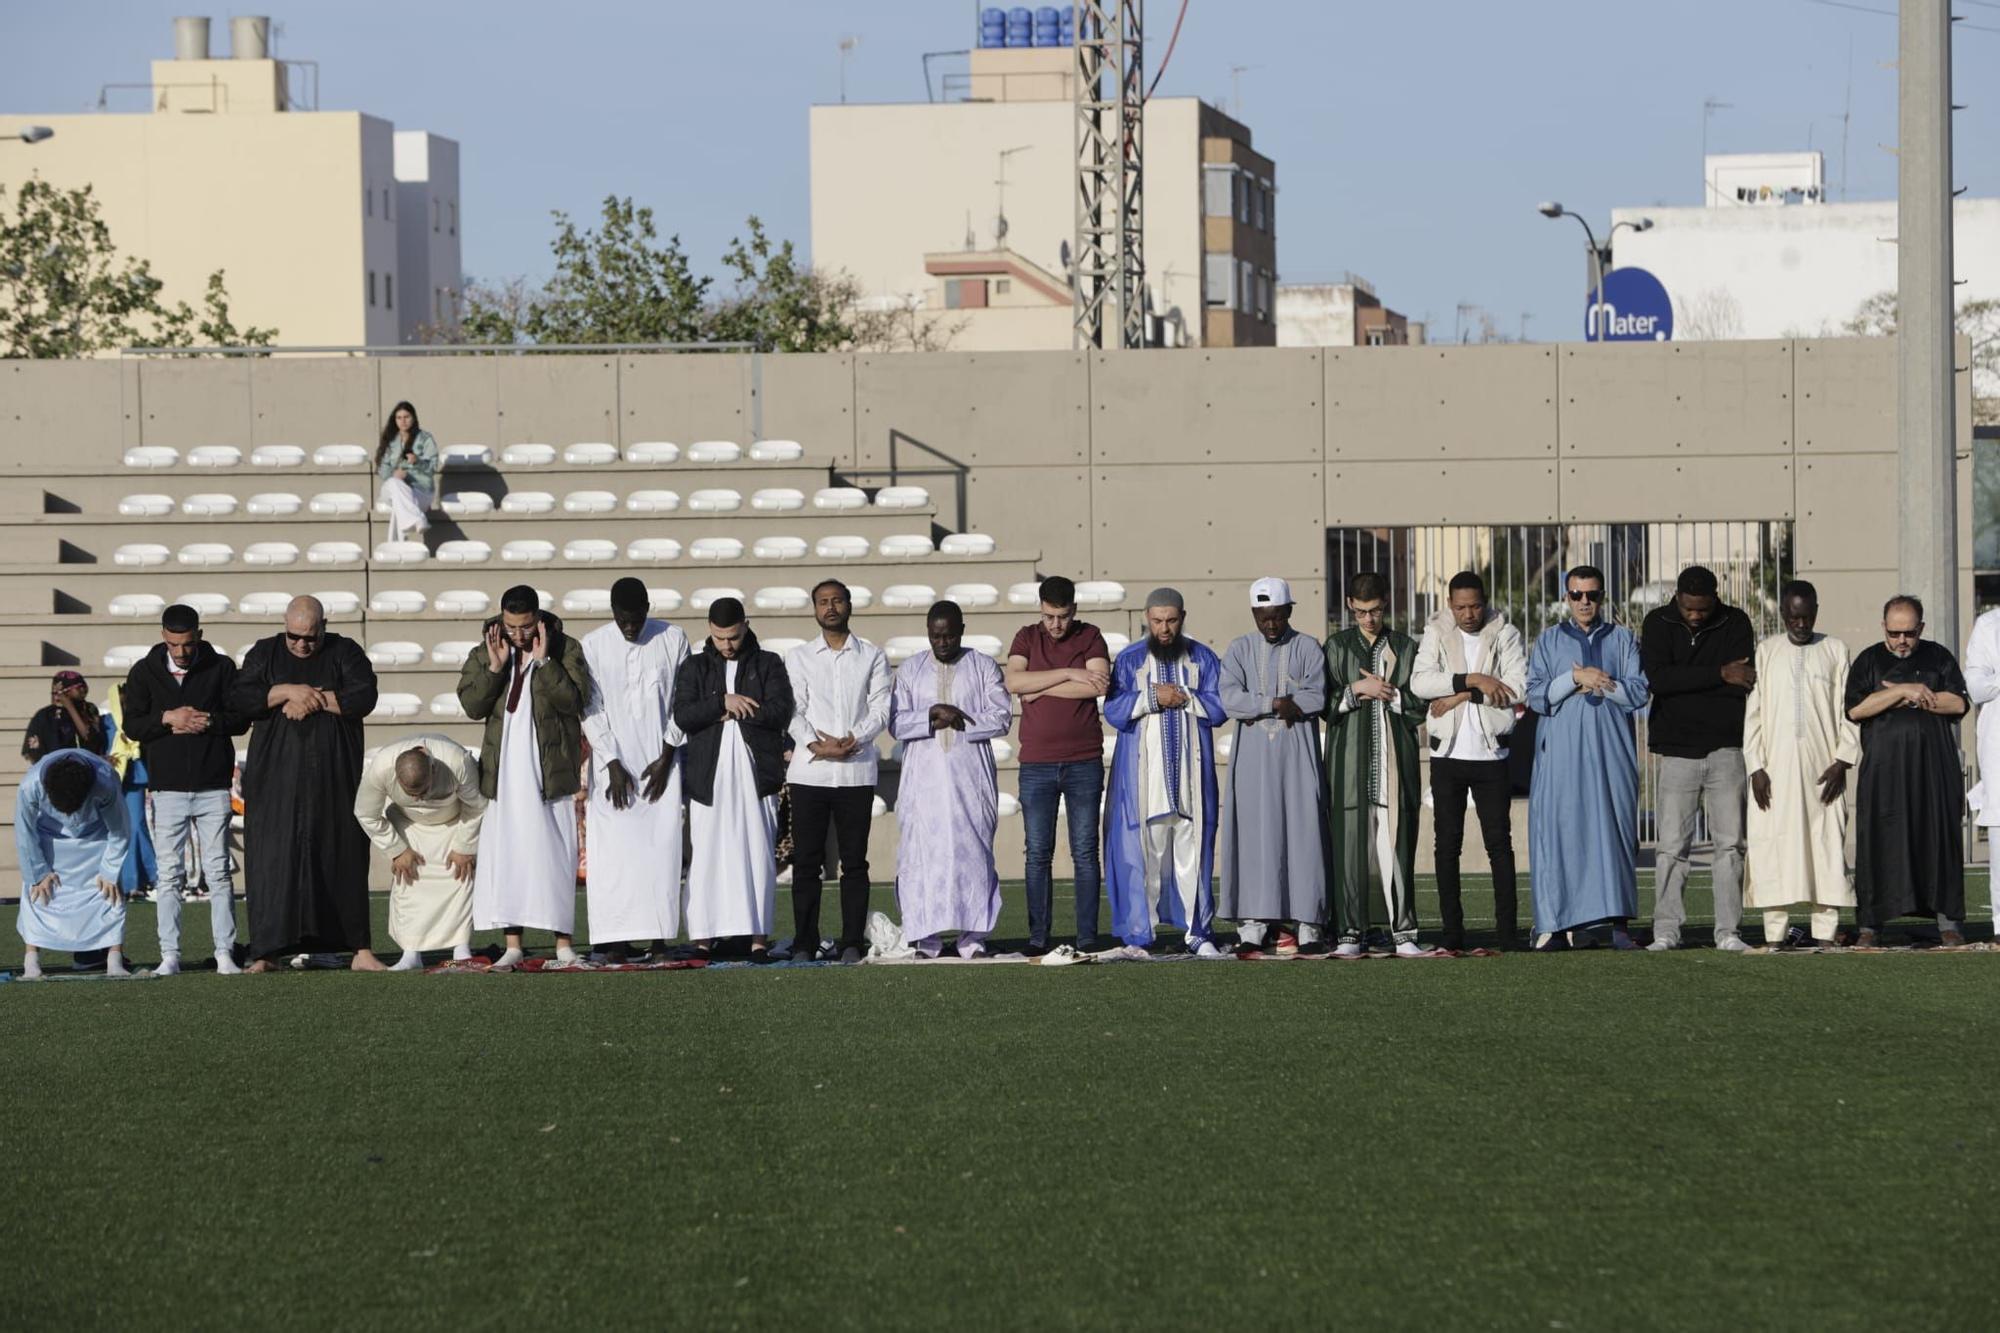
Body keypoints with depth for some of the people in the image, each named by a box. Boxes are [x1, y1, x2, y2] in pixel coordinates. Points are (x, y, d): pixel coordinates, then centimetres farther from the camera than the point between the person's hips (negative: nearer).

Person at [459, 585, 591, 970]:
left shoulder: (565, 649, -1)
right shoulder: (485, 653, 7)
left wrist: (543, 661, -17)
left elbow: (573, 699, -13)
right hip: (504, 769, 2)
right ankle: (512, 945, 1)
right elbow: (472, 705, -2)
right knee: (505, 854, -1)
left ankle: (563, 940, 3)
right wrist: (495, 666, -12)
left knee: (554, 852, -2)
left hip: (550, 768, -2)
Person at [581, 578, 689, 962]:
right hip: (613, 761, -1)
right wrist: (613, 765, -7)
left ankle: (659, 933, -2)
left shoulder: (672, 640, 1)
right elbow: (591, 709, 0)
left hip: (660, 762, 1)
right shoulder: (594, 646, -1)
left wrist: (666, 758, -3)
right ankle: (616, 939, -8)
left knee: (661, 847, -4)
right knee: (614, 849, -7)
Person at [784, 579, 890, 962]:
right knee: (806, 862, 0)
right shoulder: (799, 657, 11)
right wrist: (815, 743, -14)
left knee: (854, 861, 0)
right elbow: (793, 710, 2)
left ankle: (852, 943, 2)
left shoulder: (872, 657, 9)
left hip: (856, 772, 0)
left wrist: (853, 740, -15)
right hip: (809, 770, 0)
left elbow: (880, 710, 1)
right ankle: (804, 944, 3)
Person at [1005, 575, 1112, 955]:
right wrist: (1069, 674, -14)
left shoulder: (1090, 637, 4)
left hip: (1084, 762, -1)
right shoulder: (1027, 638, 8)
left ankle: (1087, 937, 2)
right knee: (1038, 854, 1)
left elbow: (1099, 684, -14)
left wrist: (1039, 689, -10)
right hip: (1036, 763, 1)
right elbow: (1013, 682, -10)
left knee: (1085, 852, 0)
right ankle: (1037, 937, 4)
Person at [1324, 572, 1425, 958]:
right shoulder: (1337, 646, 10)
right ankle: (1351, 932, 3)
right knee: (1350, 848, -2)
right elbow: (1324, 704, 5)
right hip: (1350, 763, 0)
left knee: (1398, 848, -3)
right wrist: (1356, 691, -9)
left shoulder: (1406, 648, 11)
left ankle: (1403, 932, 1)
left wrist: (1388, 693, -6)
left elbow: (1420, 706, 6)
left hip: (1394, 762, 0)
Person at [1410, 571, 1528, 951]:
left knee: (1499, 842, -2)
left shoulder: (1505, 635, 4)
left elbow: (1517, 688, -9)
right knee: (1447, 844, 2)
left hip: (1490, 754, -1)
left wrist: (1462, 696, -12)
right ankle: (1452, 930, 4)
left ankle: (1507, 927, -2)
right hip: (1447, 753, 1)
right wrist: (1474, 680, -17)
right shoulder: (1435, 634, 6)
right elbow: (1420, 682, -10)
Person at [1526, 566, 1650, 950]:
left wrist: (1598, 685, -9)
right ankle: (1570, 922, -4)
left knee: (1615, 831, -4)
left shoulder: (1622, 640, 12)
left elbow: (1640, 691, 2)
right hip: (1563, 754, 0)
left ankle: (1619, 922, -5)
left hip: (1611, 752, 0)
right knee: (1565, 833, -5)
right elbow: (1536, 695, 0)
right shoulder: (1549, 641, 11)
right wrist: (1576, 678, -12)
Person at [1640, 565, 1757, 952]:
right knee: (1671, 846, -2)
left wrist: (1685, 682, -12)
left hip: (1726, 750, 0)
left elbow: (1744, 682, -9)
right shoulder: (1658, 624, 3)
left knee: (1729, 843, -1)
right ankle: (1666, 930, 3)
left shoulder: (1735, 623, 4)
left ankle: (1729, 931, 2)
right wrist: (1719, 674, -15)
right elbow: (1655, 678, -14)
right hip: (1677, 752, 0)